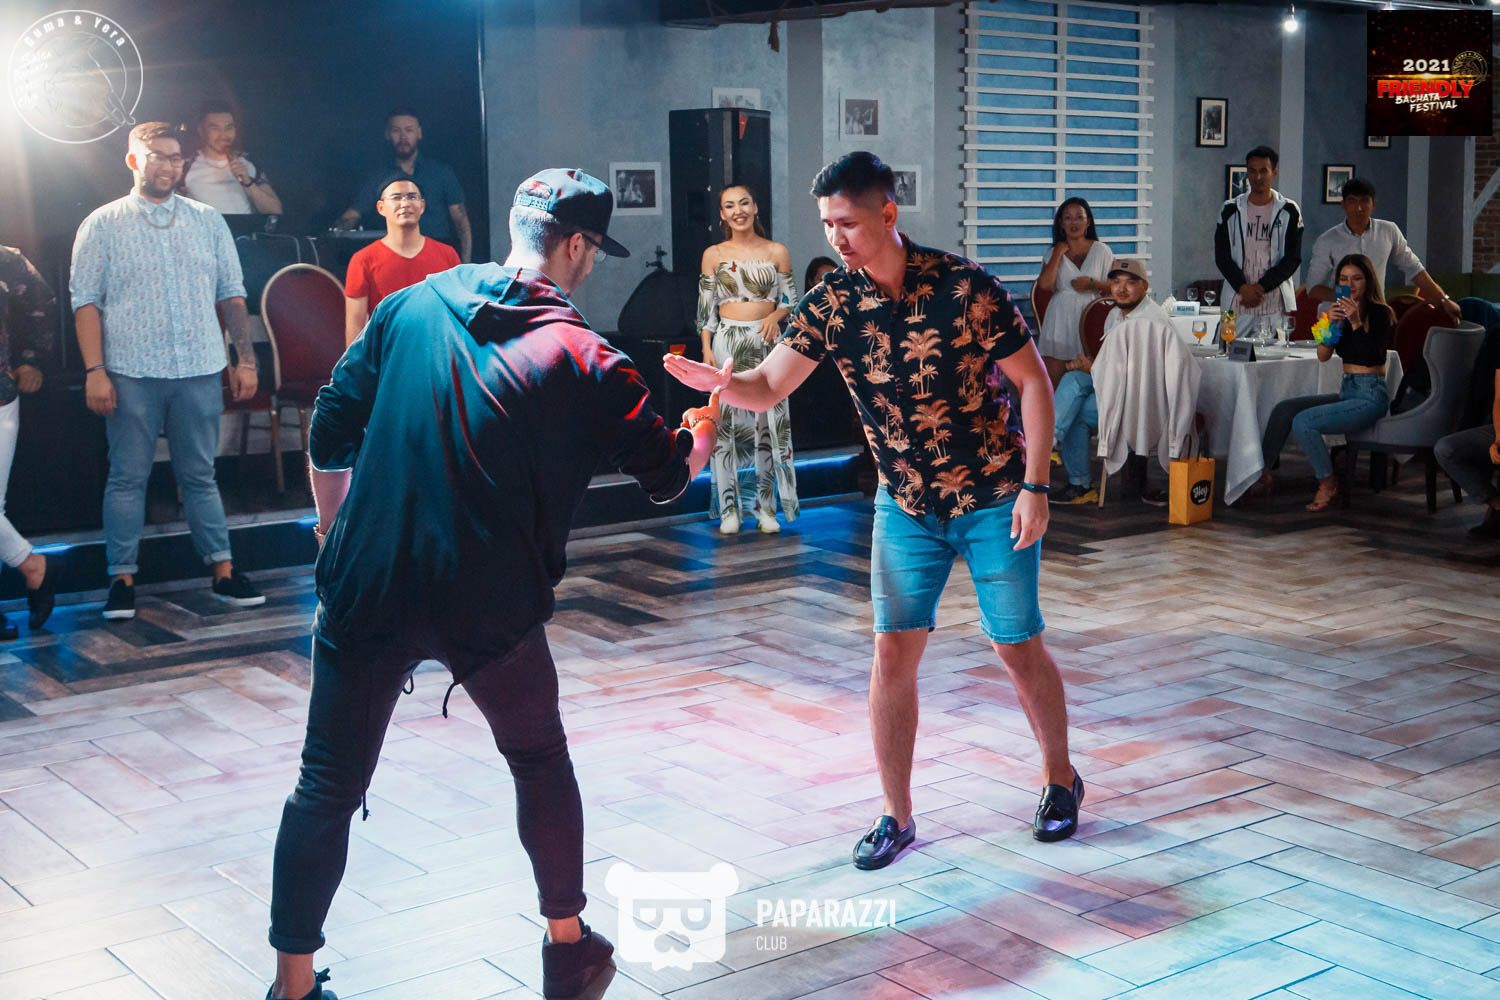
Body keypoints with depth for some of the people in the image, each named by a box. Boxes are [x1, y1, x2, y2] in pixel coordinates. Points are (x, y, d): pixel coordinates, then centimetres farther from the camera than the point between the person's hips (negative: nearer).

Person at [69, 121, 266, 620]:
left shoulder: (208, 221, 11)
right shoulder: (102, 225, 4)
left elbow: (231, 295, 13)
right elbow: (86, 302, 0)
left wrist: (245, 359, 6)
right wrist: (94, 371, -8)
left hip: (199, 371, 2)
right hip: (131, 373, -2)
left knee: (200, 476, 8)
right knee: (127, 478, 2)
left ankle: (223, 571, 12)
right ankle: (123, 579, 9)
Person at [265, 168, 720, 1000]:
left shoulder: (410, 307, 4)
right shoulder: (583, 361, -4)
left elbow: (328, 437, 7)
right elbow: (668, 475, 6)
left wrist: (336, 533, 21)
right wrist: (703, 429, 29)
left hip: (367, 589, 2)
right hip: (491, 605, -1)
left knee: (328, 786, 11)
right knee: (540, 761, 21)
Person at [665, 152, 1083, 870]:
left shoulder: (964, 286, -18)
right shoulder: (830, 305, -8)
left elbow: (1032, 381, -11)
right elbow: (768, 386, -8)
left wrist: (1034, 486, -15)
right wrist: (720, 384, -32)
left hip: (994, 497, -3)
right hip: (905, 505, 3)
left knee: (1018, 647, 5)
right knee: (893, 652, -3)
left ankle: (1061, 779, 30)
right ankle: (897, 816, 10)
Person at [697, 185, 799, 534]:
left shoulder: (776, 253, 5)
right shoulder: (714, 255, 4)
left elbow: (790, 299, 8)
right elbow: (706, 308, 4)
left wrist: (776, 316, -12)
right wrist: (707, 348, -4)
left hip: (767, 343, 0)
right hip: (727, 342, 0)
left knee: (769, 423, 1)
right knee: (726, 421, -2)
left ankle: (766, 507, 8)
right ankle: (729, 508, 4)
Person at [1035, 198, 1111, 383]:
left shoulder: (1101, 250, 7)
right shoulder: (1054, 253, 9)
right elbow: (1044, 284, -9)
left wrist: (1091, 283, -11)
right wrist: (1058, 253, -4)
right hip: (1060, 319, 1)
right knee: (1053, 382, -4)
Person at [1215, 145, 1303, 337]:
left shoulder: (1289, 211, 5)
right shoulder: (1231, 210, 8)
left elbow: (1293, 259, 0)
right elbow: (1221, 255, 3)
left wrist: (1261, 287, -11)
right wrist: (1243, 288, -12)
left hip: (1275, 307, -1)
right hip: (1237, 303, 1)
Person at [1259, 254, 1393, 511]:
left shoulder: (1381, 313, -7)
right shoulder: (1341, 311, 13)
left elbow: (1372, 357, -21)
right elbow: (1323, 355, 1)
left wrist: (1357, 323, -30)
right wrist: (1331, 323, -15)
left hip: (1371, 396, -8)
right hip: (1346, 391, 8)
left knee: (1303, 422, -24)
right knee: (1284, 409, -9)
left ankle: (1328, 484, -9)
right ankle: (1262, 474, -8)